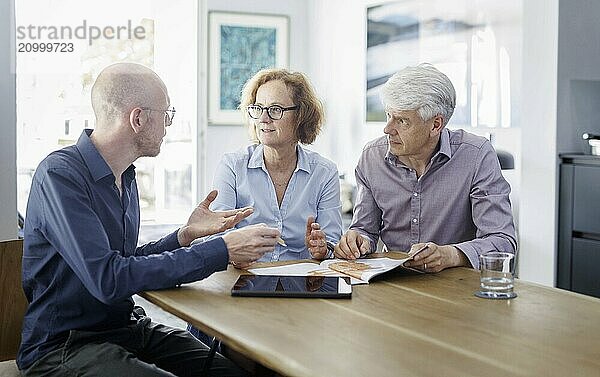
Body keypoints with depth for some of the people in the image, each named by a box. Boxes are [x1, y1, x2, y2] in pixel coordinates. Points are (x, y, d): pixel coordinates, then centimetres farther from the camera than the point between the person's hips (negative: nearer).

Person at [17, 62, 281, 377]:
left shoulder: (125, 176, 9)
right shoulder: (60, 174, -17)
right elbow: (108, 279, -26)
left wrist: (186, 234, -1)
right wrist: (221, 251, -25)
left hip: (126, 326, 8)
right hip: (62, 347, -7)